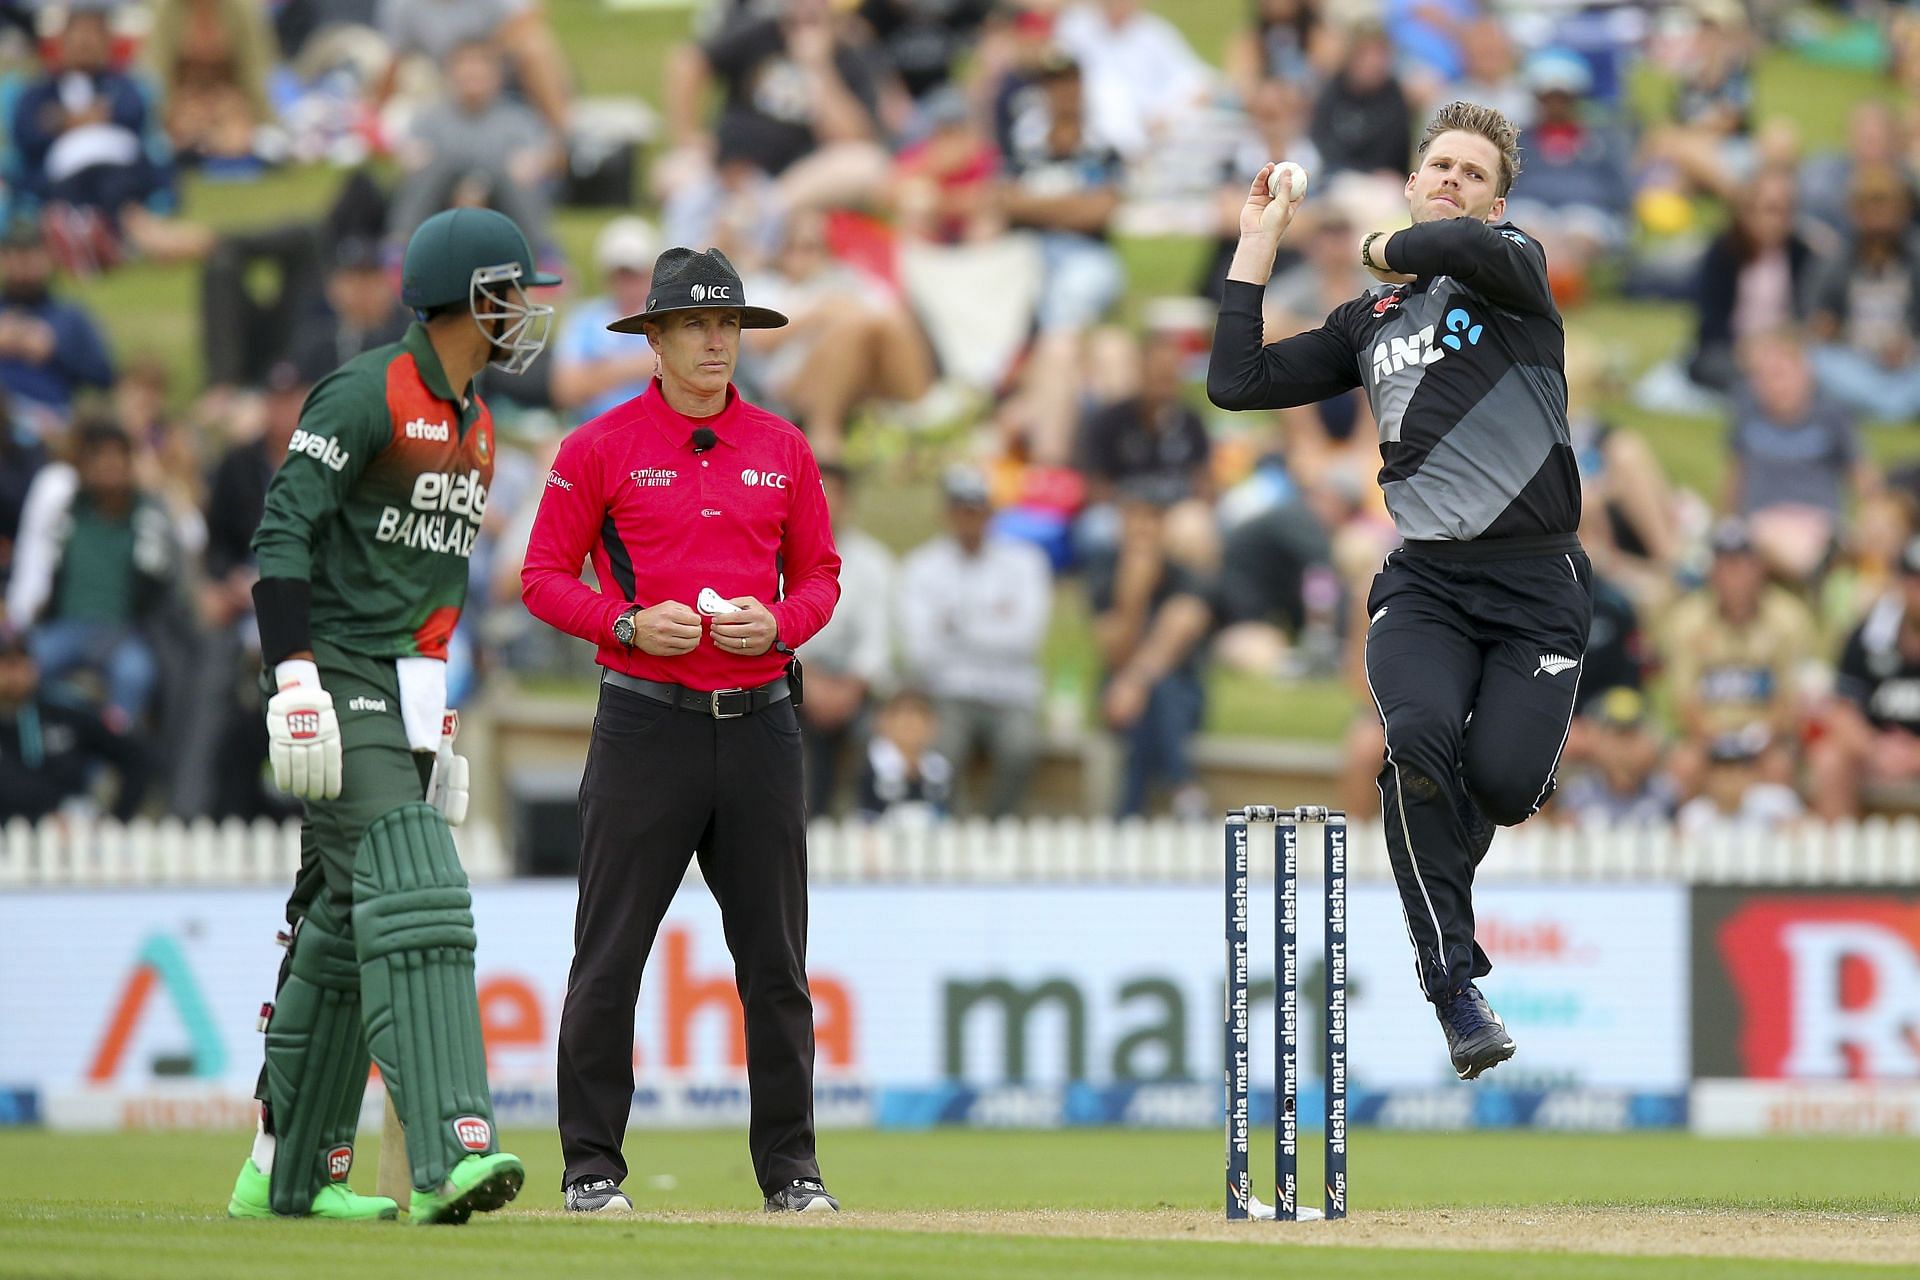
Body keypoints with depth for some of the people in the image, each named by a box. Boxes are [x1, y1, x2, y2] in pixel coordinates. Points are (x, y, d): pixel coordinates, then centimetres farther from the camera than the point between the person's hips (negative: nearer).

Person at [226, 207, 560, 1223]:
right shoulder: (367, 396, -11)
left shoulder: (475, 426, 17)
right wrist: (295, 684, -26)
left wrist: (439, 721, 21)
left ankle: (288, 1174, 16)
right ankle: (448, 1152, -28)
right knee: (410, 899, -19)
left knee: (347, 926, 10)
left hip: (406, 692, 9)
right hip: (334, 677, -9)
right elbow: (282, 537, -17)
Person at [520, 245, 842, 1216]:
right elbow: (544, 577, 1)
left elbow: (820, 575, 15)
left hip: (759, 723, 3)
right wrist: (629, 624, -14)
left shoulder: (782, 449, 11)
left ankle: (789, 1168, 11)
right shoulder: (601, 447, 0)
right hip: (646, 724, -3)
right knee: (610, 955, -2)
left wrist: (778, 624, -5)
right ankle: (591, 1167, 5)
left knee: (776, 961, 5)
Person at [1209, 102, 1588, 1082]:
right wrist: (1255, 249, 16)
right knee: (1419, 738, -26)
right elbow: (1237, 383, 14)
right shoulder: (1368, 321, 17)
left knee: (1503, 780, -15)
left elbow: (1474, 248, -21)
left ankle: (1443, 845, 25)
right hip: (1425, 578, 2)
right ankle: (1454, 984, -14)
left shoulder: (1514, 263, 4)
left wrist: (1387, 248, -1)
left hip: (1537, 579, -2)